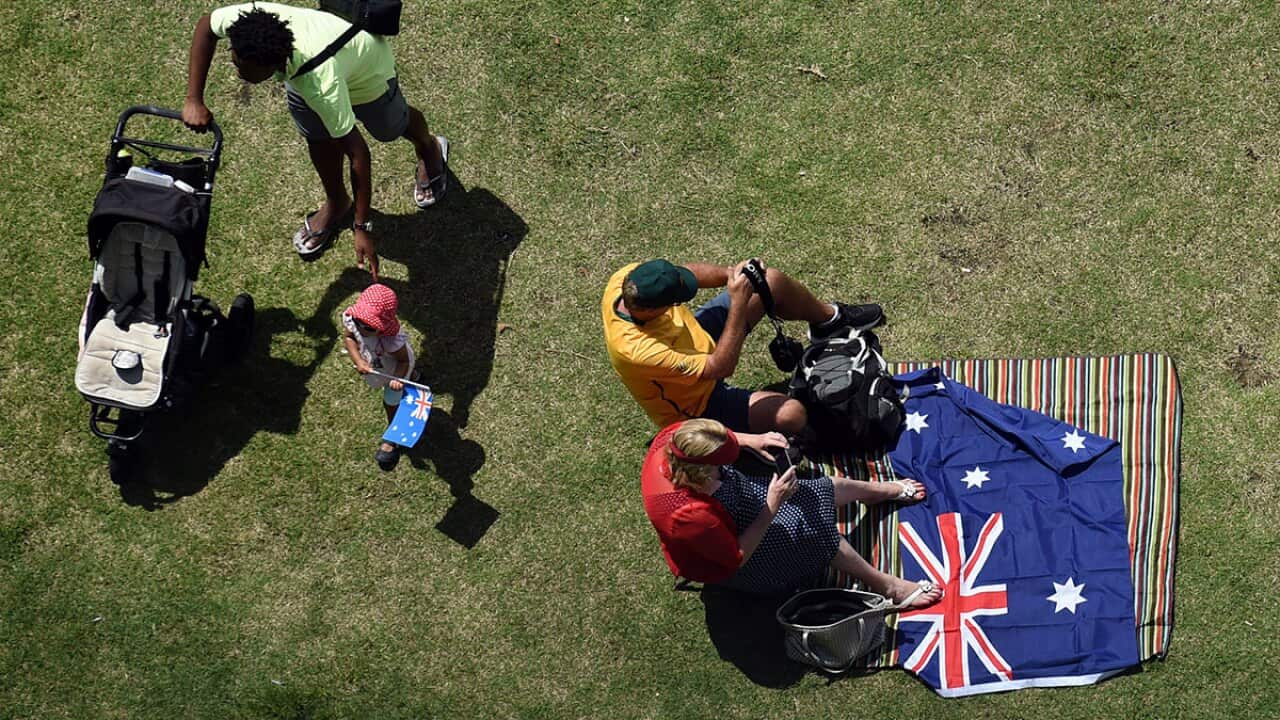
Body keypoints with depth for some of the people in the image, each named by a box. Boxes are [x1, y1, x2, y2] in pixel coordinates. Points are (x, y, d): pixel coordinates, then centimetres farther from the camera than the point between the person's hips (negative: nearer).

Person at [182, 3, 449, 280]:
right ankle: (337, 204, 33)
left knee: (389, 129, 22)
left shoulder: (321, 84, -51)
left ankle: (430, 148, 57)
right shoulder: (247, 20, -39)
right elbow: (205, 25, -15)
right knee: (317, 138, 3)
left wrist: (362, 228, -38)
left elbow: (357, 152, -42)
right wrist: (194, 101, -24)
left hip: (368, 67, -3)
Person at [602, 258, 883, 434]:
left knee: (772, 281, 3)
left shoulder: (630, 278, -27)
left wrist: (732, 274, -24)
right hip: (697, 403, -7)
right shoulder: (636, 351, -46)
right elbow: (720, 367, -38)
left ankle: (830, 318, 35)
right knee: (791, 415, -27)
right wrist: (738, 301, -40)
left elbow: (685, 272, -7)